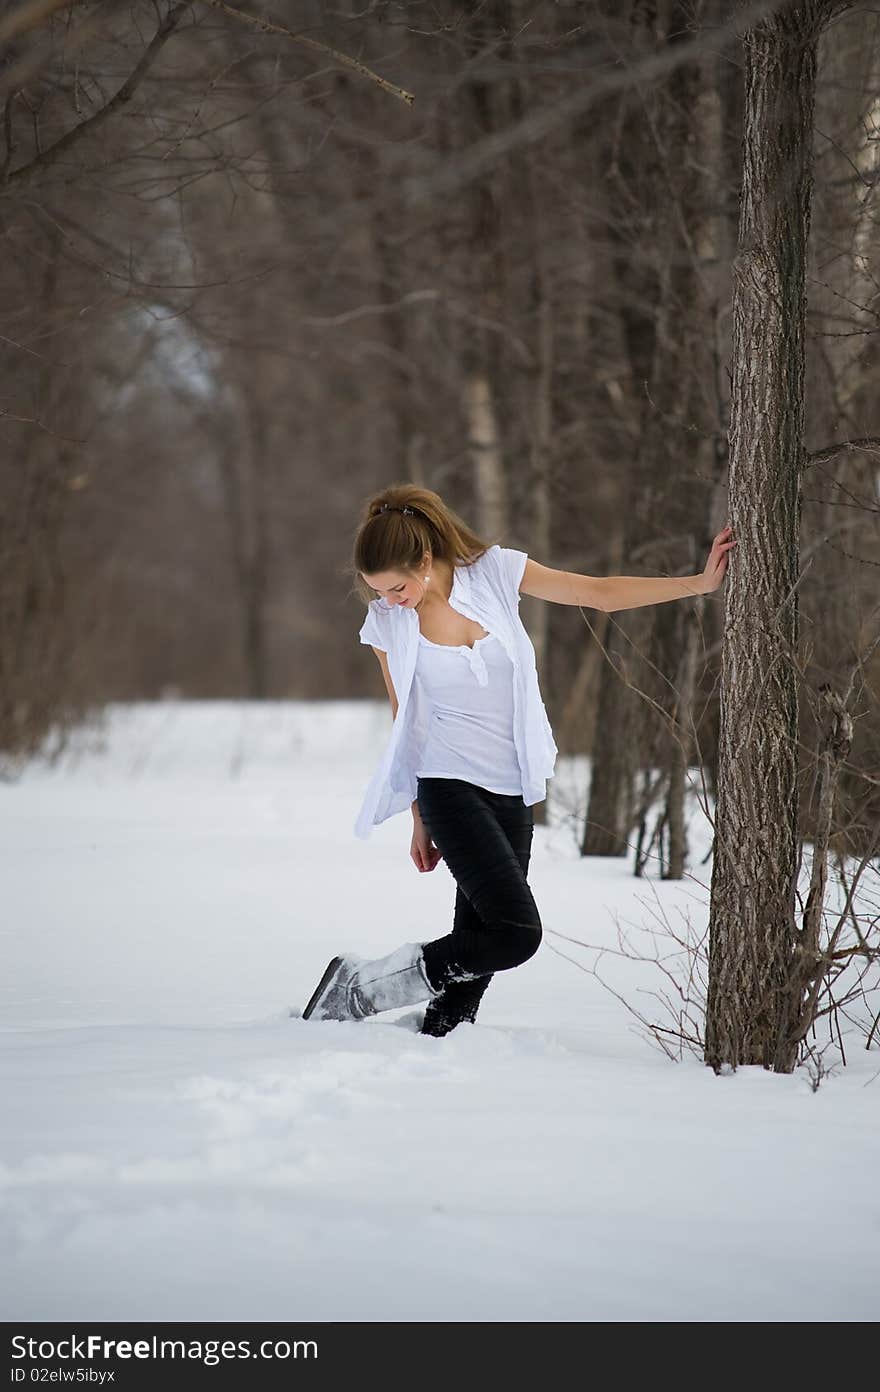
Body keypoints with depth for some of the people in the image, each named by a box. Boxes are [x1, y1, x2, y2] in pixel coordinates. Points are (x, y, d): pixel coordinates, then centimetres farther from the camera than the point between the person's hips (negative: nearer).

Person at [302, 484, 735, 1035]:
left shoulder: (495, 572, -4)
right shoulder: (387, 624, -5)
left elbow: (599, 593, 1)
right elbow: (406, 721, 5)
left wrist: (700, 582, -4)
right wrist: (420, 822, 11)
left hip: (513, 791, 4)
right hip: (451, 787, -4)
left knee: (479, 938, 1)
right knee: (516, 932, -18)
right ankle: (365, 983, -7)